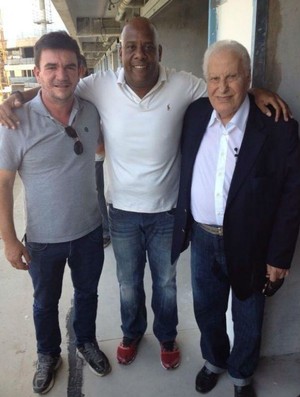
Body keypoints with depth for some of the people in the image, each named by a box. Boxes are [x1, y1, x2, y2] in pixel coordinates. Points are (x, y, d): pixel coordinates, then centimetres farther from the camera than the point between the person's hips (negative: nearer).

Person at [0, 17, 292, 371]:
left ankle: (167, 337, 50)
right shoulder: (102, 85, -11)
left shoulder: (182, 85, -12)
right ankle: (131, 333, 53)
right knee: (129, 284, 22)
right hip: (122, 211, 1)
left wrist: (256, 92, -17)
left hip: (167, 210, 0)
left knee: (166, 283, 21)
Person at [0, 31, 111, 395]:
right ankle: (48, 355, 49)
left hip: (89, 231, 3)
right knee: (45, 302, 21)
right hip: (43, 239, -2)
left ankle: (86, 342, 52)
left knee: (87, 293, 24)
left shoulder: (92, 112, -8)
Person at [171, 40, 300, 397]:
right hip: (202, 238, 4)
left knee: (247, 320, 19)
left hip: (249, 244, -3)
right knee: (206, 309, 23)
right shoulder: (194, 114, -4)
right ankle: (214, 360, 52)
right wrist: (183, 226, 5)